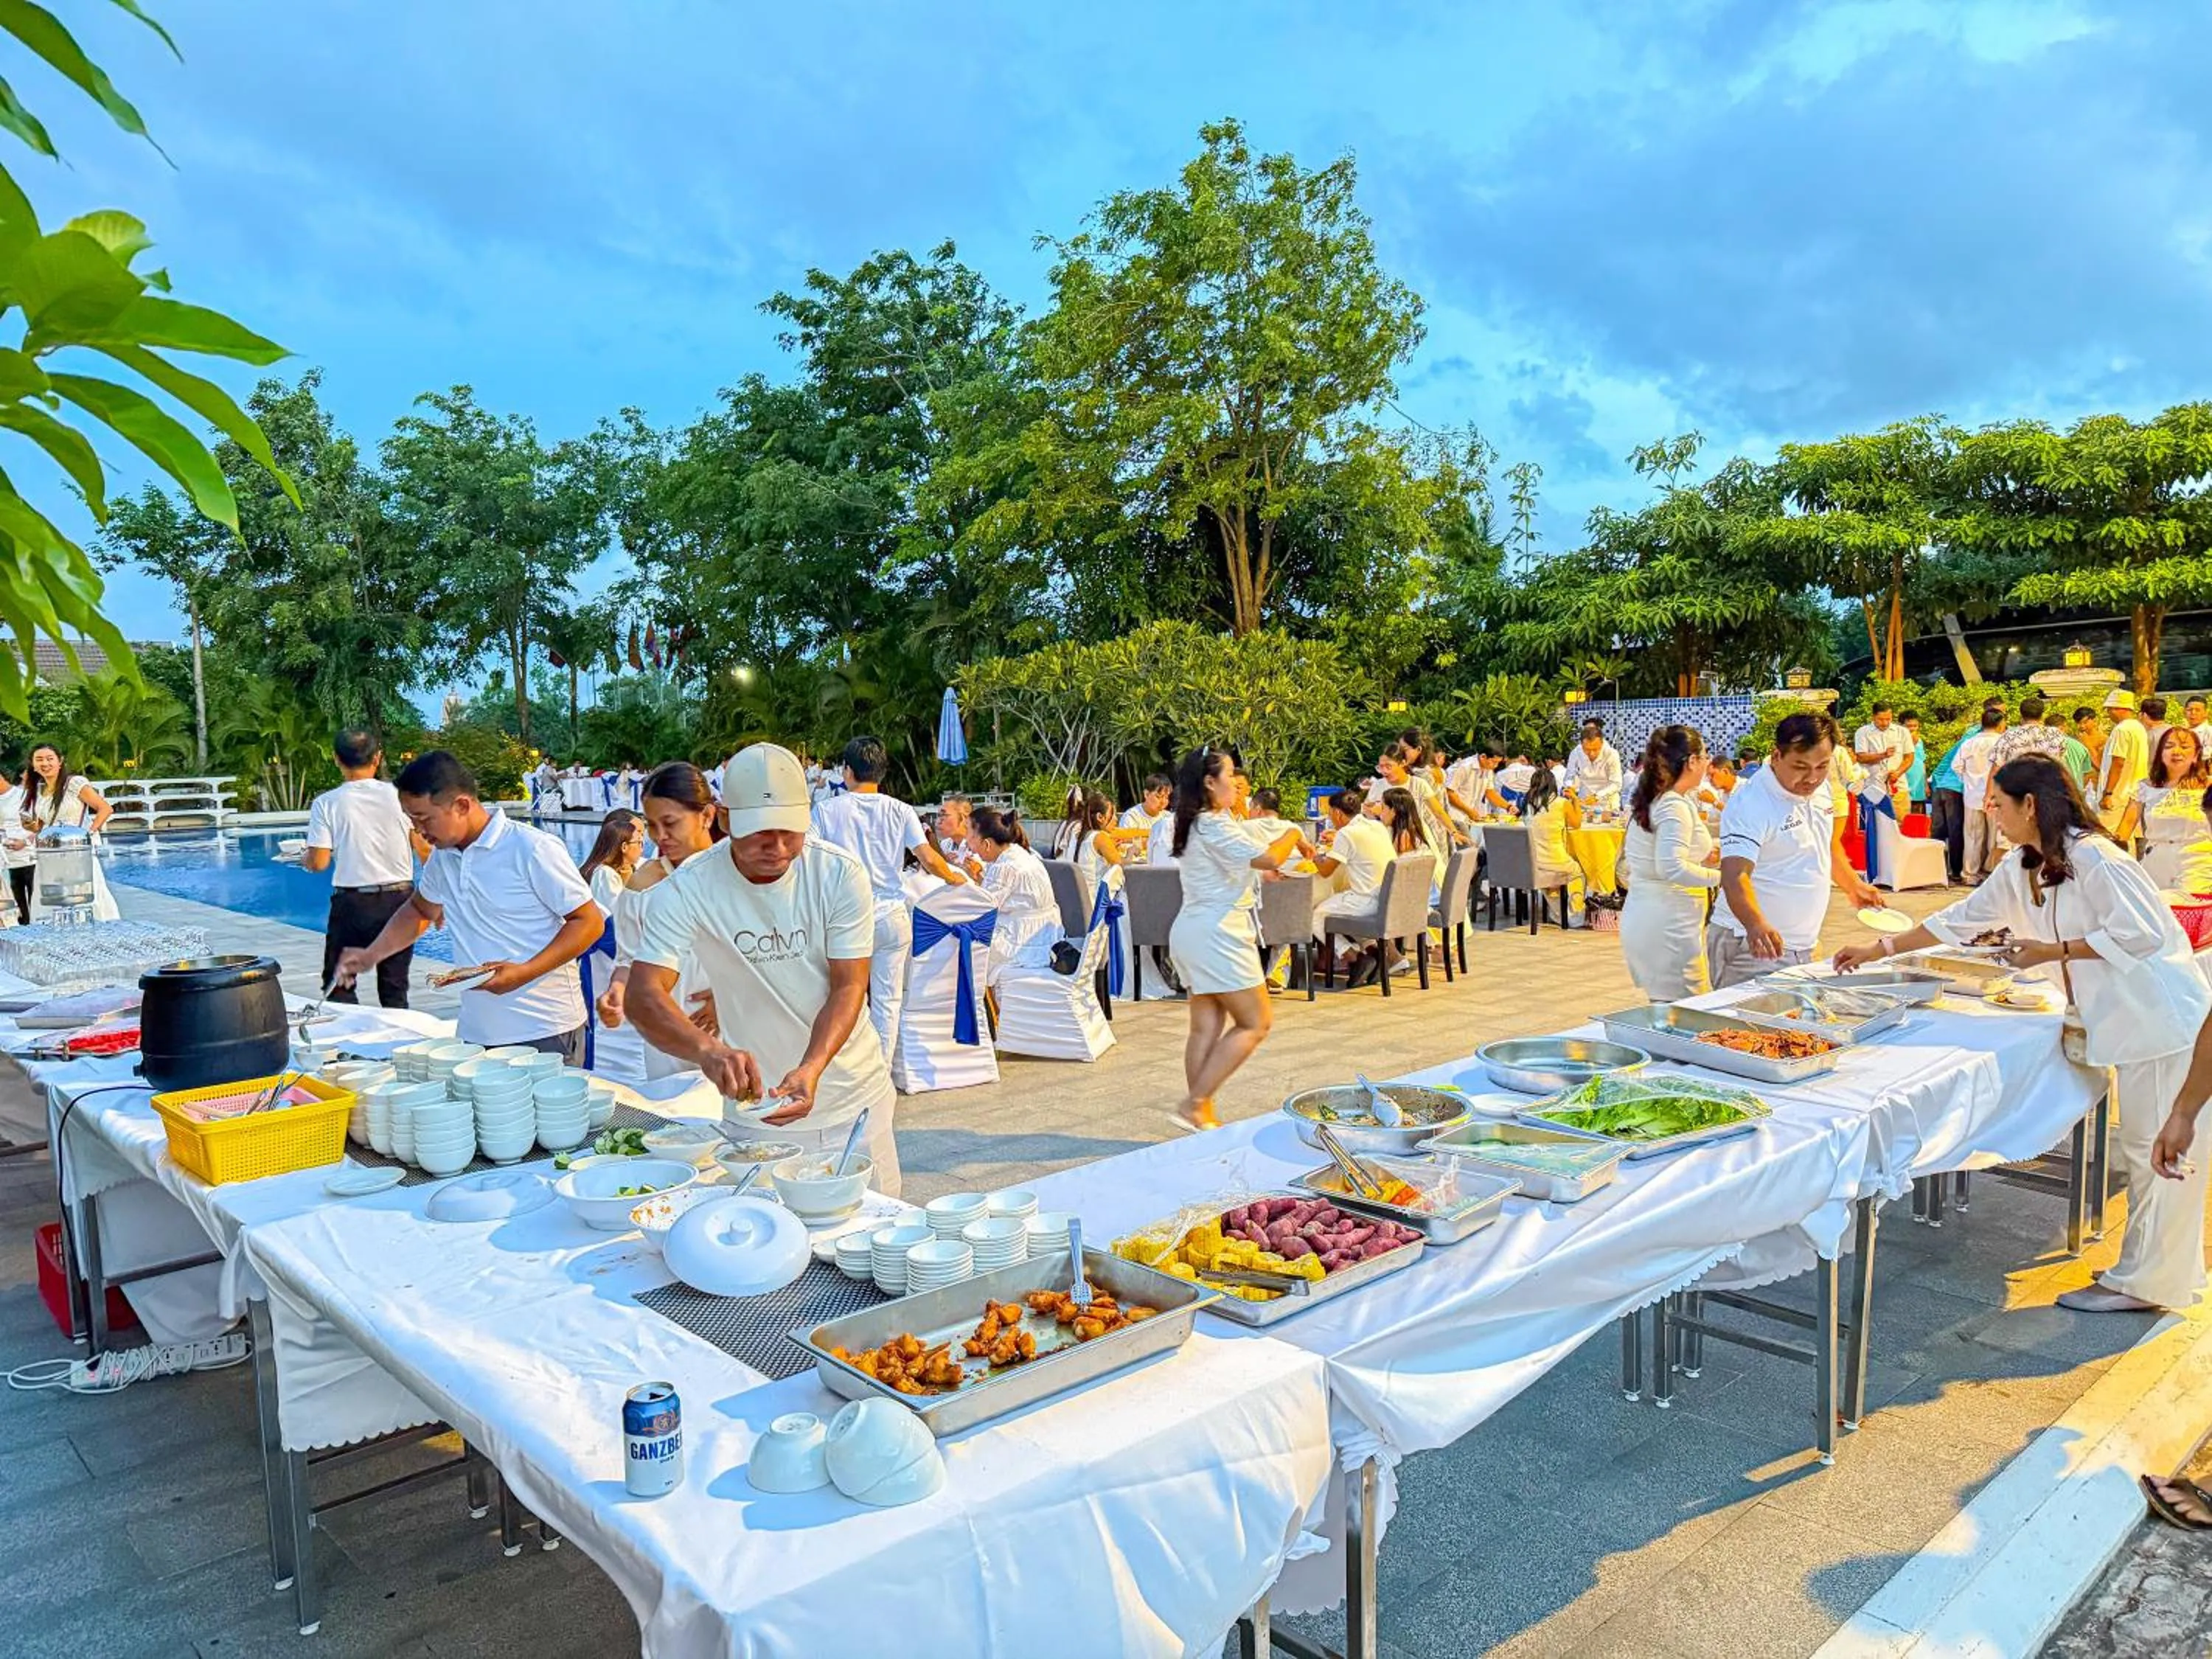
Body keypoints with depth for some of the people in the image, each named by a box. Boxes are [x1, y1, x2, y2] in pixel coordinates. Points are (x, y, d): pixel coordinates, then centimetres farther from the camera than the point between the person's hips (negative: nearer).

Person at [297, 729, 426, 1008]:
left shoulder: (326, 803, -5)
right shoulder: (399, 795, -3)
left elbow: (318, 863, -8)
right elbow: (425, 850, -2)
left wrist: (302, 859, 16)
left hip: (352, 904, -2)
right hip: (399, 898, 2)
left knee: (339, 986, 10)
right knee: (395, 989, 9)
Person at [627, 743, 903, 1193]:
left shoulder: (842, 875, -13)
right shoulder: (687, 890, -15)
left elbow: (849, 988, -15)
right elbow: (644, 997, -22)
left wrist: (811, 1068, -32)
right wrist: (708, 1049, -42)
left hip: (852, 1095, 1)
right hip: (754, 1100, 0)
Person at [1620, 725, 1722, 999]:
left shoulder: (1647, 801, 12)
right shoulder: (1675, 806, -15)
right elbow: (1672, 868, -26)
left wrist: (1700, 858, 21)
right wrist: (1721, 876, -18)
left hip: (1639, 920, 9)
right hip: (1669, 926, -9)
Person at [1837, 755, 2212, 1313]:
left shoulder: (2091, 857, -20)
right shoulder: (2021, 867, 8)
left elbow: (2141, 933, -24)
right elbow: (1962, 918, 14)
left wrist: (2053, 950, -19)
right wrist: (1878, 950, 13)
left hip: (2160, 1015, -9)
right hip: (2126, 1017, 9)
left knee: (2158, 1150, 0)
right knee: (2142, 1148, 16)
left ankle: (2144, 1282, 8)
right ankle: (2144, 1265, 26)